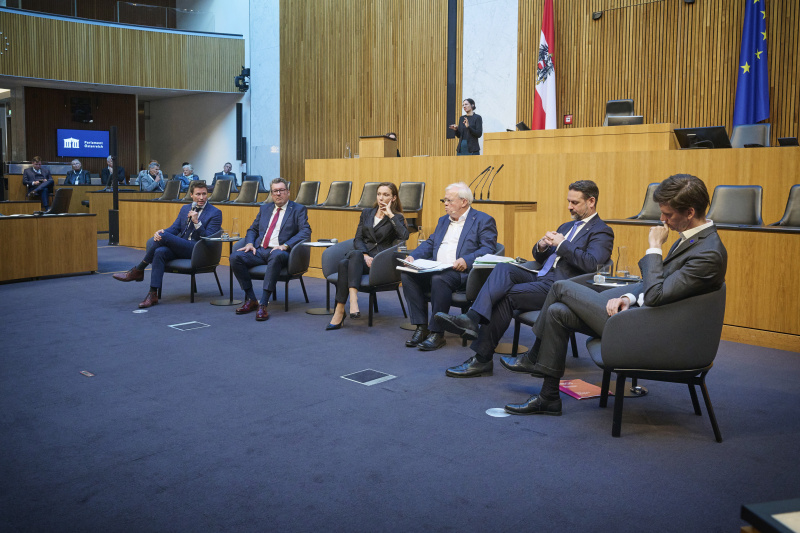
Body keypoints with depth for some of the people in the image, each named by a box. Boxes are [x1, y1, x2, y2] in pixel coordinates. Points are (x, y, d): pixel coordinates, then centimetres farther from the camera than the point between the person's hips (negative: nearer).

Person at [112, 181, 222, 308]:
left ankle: (138, 271, -11)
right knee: (160, 252, -28)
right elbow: (174, 228, 14)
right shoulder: (185, 208, 20)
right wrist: (161, 231, -9)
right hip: (179, 247, 6)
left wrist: (196, 222, -20)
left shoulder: (215, 213, 0)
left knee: (164, 236, -25)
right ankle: (153, 294, -29)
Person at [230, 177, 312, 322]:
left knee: (276, 256, -41)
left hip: (279, 252, -5)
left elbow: (305, 232, -6)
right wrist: (249, 243, 3)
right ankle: (250, 300, -9)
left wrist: (285, 245, -19)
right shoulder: (265, 208, 23)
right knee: (235, 257, -21)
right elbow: (252, 229, 27)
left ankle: (263, 304, -37)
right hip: (259, 250, 5)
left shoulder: (298, 210, 8)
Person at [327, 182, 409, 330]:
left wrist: (390, 215, -7)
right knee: (344, 263, -34)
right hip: (361, 253, 4)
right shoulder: (366, 213, 21)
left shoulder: (396, 218, 10)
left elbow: (404, 236, -12)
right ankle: (353, 299, -44)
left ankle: (339, 311, -41)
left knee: (348, 261, -34)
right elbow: (358, 238, 11)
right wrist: (365, 256, -9)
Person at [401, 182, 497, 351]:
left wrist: (467, 260, -24)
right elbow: (430, 244, 25)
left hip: (462, 273, -7)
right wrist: (413, 256, 5)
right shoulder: (443, 220, 28)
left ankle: (437, 333, -26)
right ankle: (421, 327, -16)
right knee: (407, 274, -18)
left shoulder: (483, 221, 5)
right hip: (435, 270, 7)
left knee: (439, 279, -37)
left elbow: (488, 249, -7)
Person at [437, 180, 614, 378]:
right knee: (504, 268, -22)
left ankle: (482, 358, -22)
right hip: (540, 277, 7)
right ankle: (471, 320, -37)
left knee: (506, 295, -25)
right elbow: (539, 257, 27)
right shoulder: (567, 226, 28)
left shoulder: (601, 232, 2)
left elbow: (591, 264, -17)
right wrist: (542, 245, 4)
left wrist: (562, 244, -13)